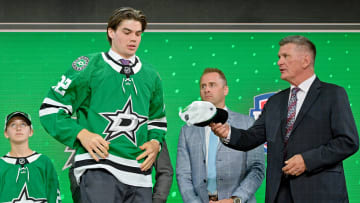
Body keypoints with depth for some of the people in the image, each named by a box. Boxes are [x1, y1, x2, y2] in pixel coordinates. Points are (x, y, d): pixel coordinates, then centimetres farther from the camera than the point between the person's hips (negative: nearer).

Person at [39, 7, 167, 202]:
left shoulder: (150, 75, 19)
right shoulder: (88, 67, 3)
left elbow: (157, 119, 31)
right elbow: (50, 108, 3)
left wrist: (155, 142, 9)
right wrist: (81, 134, -11)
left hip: (140, 173, 5)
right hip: (98, 168, -5)